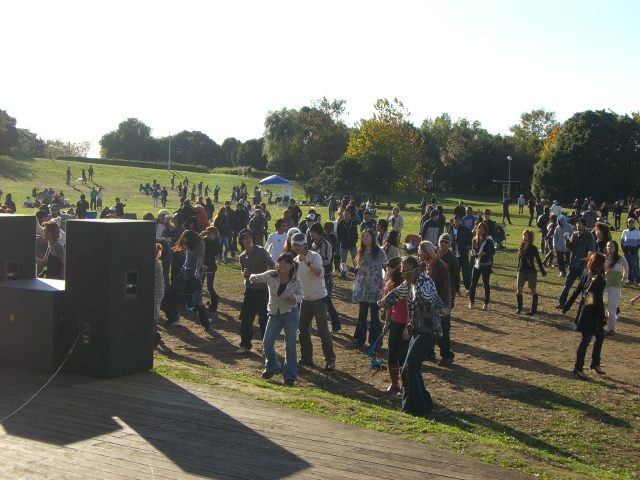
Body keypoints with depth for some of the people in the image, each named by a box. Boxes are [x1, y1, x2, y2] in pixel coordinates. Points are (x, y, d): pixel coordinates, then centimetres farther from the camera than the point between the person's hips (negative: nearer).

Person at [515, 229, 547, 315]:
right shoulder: (521, 247, 8)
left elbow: (538, 260, -6)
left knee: (533, 290, 6)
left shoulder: (533, 248, -8)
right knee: (518, 290, -2)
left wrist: (543, 271, -6)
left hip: (531, 272, -5)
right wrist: (518, 269, 17)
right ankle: (519, 308, 13)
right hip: (521, 272, 5)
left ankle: (534, 309, 13)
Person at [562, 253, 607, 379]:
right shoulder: (599, 279, -20)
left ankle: (595, 363, 32)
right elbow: (599, 301, -20)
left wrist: (566, 306, 14)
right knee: (586, 339, 0)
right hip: (592, 314, -8)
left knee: (600, 336, 21)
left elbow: (576, 292, 7)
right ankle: (578, 368, 8)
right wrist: (602, 318, -13)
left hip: (584, 311, 8)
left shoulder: (586, 275, 3)